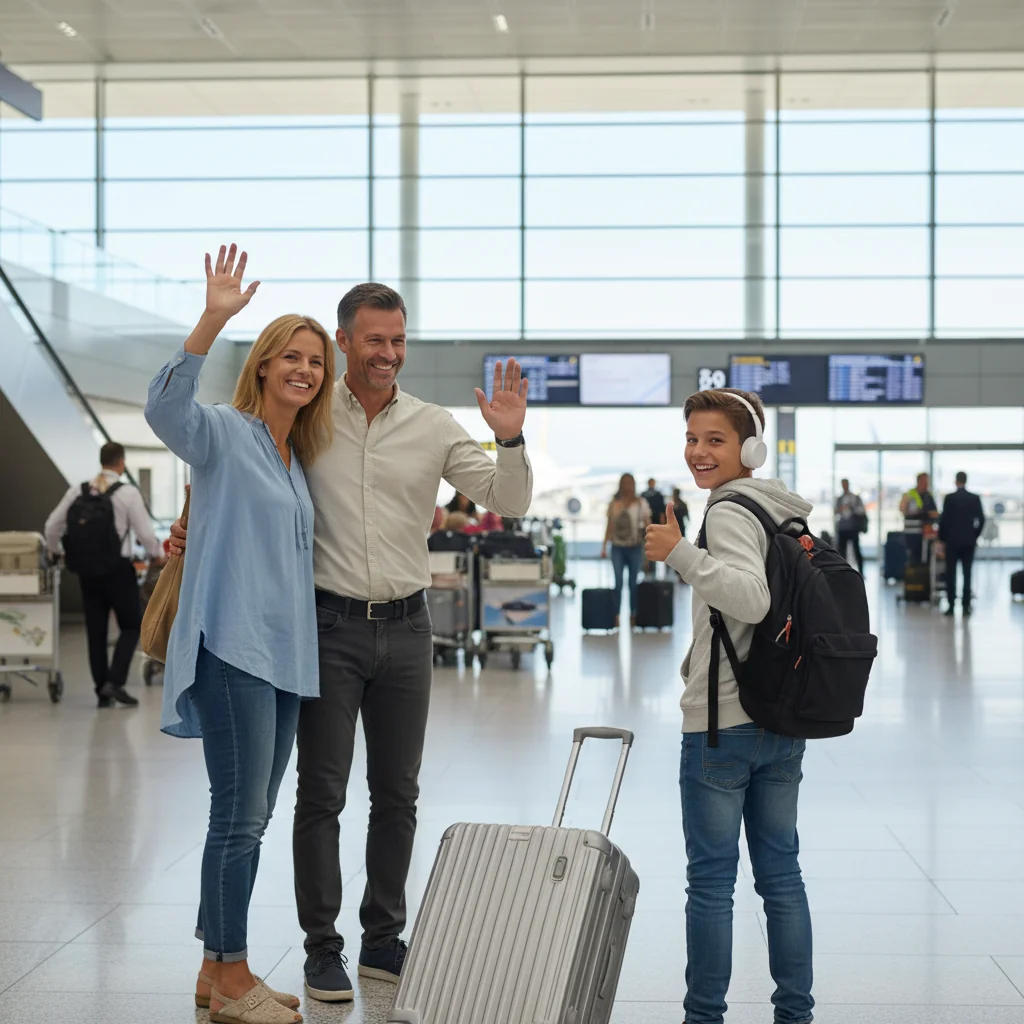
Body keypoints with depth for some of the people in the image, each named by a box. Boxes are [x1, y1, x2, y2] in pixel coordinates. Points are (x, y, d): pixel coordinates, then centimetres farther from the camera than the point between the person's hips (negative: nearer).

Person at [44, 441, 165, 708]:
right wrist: (158, 555, 10)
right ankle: (115, 682, -6)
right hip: (118, 570, -4)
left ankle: (102, 692, 14)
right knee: (131, 626, 9)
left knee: (95, 631, 11)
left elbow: (51, 527, 4)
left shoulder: (77, 492, 2)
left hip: (87, 572, 4)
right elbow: (145, 533, -10)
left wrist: (58, 551, 25)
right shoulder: (128, 493, -11)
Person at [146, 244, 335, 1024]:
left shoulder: (298, 459, 18)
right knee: (239, 814, -6)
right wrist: (213, 320, -37)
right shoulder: (224, 432, -5)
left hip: (285, 658, 8)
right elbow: (165, 409, -27)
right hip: (232, 648, -8)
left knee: (251, 819, 12)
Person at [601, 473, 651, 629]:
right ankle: (616, 616, 2)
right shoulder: (614, 504, 7)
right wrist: (604, 547, 6)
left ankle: (633, 615, 13)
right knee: (618, 582, -2)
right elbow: (609, 527, 11)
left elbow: (647, 524, 0)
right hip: (618, 548, 1)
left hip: (635, 547, -1)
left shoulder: (641, 503, 2)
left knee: (633, 583, 4)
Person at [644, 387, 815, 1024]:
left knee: (711, 880, 0)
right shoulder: (786, 513, 14)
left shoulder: (730, 512, -13)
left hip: (722, 722, -9)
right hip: (785, 723, 9)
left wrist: (682, 555, -27)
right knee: (782, 873, 13)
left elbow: (752, 597, -29)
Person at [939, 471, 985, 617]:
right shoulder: (975, 498, 1)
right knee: (967, 573, 4)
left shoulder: (949, 498, -7)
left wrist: (942, 538, 5)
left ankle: (951, 606, -1)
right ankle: (966, 606, 1)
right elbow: (981, 520, 2)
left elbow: (944, 519, -6)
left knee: (951, 574, 3)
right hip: (969, 541, 2)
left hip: (952, 541, -2)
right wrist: (975, 536, 14)